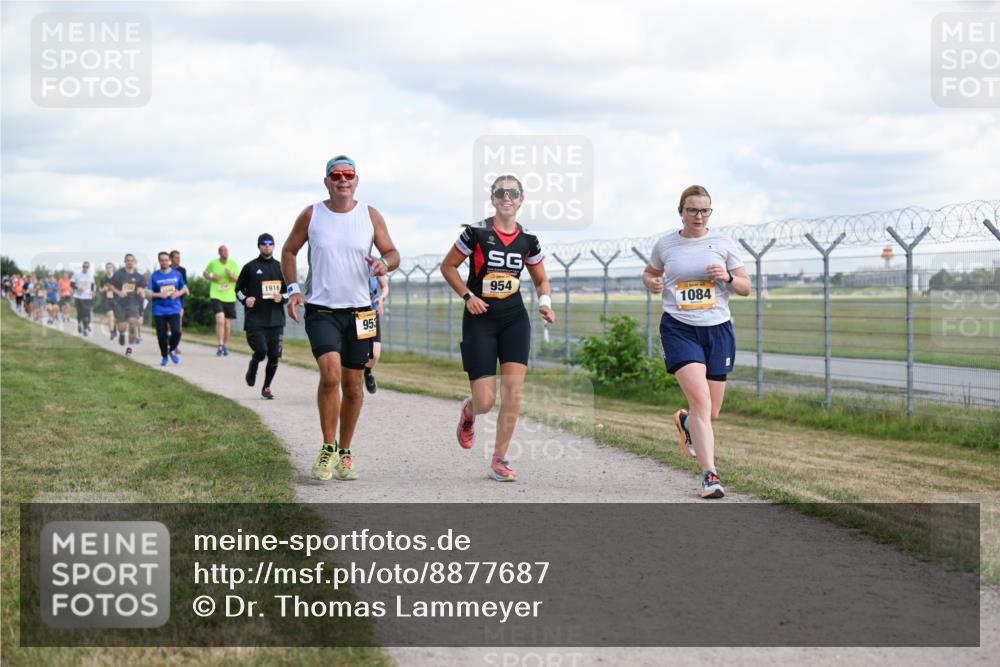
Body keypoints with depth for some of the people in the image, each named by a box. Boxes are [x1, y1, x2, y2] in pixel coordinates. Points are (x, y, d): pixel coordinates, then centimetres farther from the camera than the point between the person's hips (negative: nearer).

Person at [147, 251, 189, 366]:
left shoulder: (177, 274, 5)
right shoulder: (154, 276, 2)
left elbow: (185, 288, 14)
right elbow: (148, 293, 2)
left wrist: (178, 293, -7)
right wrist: (159, 295, -16)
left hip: (174, 309, 0)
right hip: (159, 310, 0)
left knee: (176, 332, -15)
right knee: (161, 335, 0)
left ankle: (172, 351, 11)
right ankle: (164, 356, 19)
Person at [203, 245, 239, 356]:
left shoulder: (233, 264, 1)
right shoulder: (213, 263, -1)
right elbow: (205, 273, 16)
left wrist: (232, 276, -20)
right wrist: (211, 278, -6)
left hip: (229, 297, 2)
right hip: (216, 296, -2)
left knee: (226, 323, 10)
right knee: (220, 320, -18)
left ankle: (225, 346, 26)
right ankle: (220, 347, -17)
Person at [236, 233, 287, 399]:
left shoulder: (281, 267, 12)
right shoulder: (250, 267, 4)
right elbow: (238, 289, 11)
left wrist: (282, 298, -3)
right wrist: (245, 300, -9)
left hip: (276, 319, 3)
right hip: (255, 319, -3)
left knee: (274, 356, 0)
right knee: (261, 351, -17)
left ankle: (266, 387, 16)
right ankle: (252, 368, 18)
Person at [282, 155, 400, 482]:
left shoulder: (370, 216, 3)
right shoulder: (311, 215, 1)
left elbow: (392, 252, 9)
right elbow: (288, 251, 12)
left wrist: (385, 263, -16)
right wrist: (293, 289, -1)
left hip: (358, 311, 2)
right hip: (320, 310, -2)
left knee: (353, 386, 7)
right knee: (330, 374, -21)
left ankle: (345, 454, 23)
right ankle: (328, 448, -5)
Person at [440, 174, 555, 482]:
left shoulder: (528, 240, 3)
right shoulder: (476, 233, -8)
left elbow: (541, 279, 16)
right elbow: (447, 266, 2)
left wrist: (545, 302, -3)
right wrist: (468, 296, -10)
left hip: (514, 320, 3)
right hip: (479, 321, -3)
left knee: (513, 392, -9)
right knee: (485, 402, -6)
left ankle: (499, 461, 3)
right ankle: (469, 412, 33)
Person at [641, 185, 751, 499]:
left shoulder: (723, 244, 4)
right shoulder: (665, 245, 4)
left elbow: (746, 287, 7)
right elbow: (649, 273, 22)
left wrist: (727, 277, -14)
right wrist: (652, 283, -1)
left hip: (718, 329, 2)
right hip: (679, 328, -2)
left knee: (711, 413, 8)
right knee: (700, 399, -21)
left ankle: (685, 422, 46)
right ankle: (710, 475, -18)